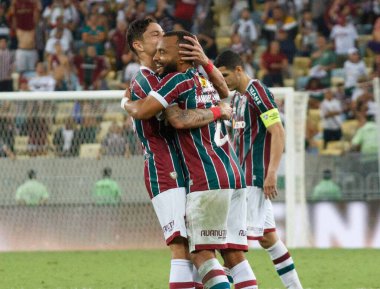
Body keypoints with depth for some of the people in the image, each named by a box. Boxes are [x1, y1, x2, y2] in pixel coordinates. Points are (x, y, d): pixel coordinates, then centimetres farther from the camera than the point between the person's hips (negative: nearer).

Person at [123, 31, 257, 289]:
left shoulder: (179, 80, -6)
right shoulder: (207, 81, 18)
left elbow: (142, 111, -16)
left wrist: (126, 102, 6)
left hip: (207, 180, -8)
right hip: (235, 174, 8)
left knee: (203, 253, -5)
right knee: (234, 253, 5)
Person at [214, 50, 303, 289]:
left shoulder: (257, 91, -12)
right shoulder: (237, 97, 16)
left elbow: (278, 132, -17)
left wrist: (271, 173, -22)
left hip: (256, 178, -9)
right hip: (244, 177, 9)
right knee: (267, 237, 10)